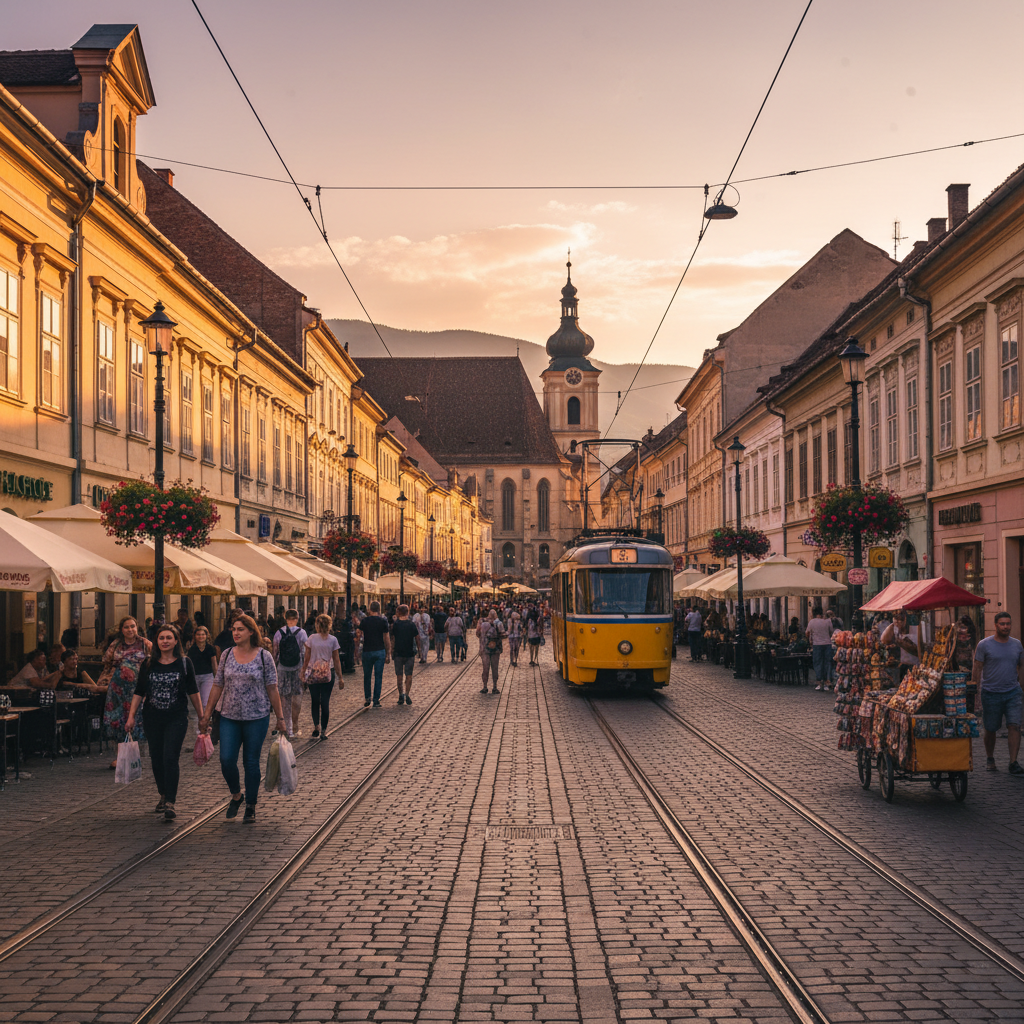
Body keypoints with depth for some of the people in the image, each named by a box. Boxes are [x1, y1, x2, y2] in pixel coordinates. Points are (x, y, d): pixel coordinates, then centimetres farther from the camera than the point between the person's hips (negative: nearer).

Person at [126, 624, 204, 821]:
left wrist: (201, 716, 7)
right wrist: (131, 716, 1)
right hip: (152, 718, 3)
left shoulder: (184, 664, 0)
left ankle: (170, 803, -12)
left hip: (176, 718, -3)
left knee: (170, 758, -13)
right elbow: (139, 692, 8)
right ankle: (164, 795, 30)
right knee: (156, 758, 10)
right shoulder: (149, 664, 5)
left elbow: (193, 692, 5)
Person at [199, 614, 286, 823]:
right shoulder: (227, 655, 5)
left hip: (256, 718, -2)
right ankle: (236, 795, 20)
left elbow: (272, 689, -1)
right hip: (229, 717, 2)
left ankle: (251, 807, 17)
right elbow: (218, 687, 9)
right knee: (226, 760, -7)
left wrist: (280, 718, -1)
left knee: (251, 763, 3)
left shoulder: (264, 657, -3)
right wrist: (206, 714, 9)